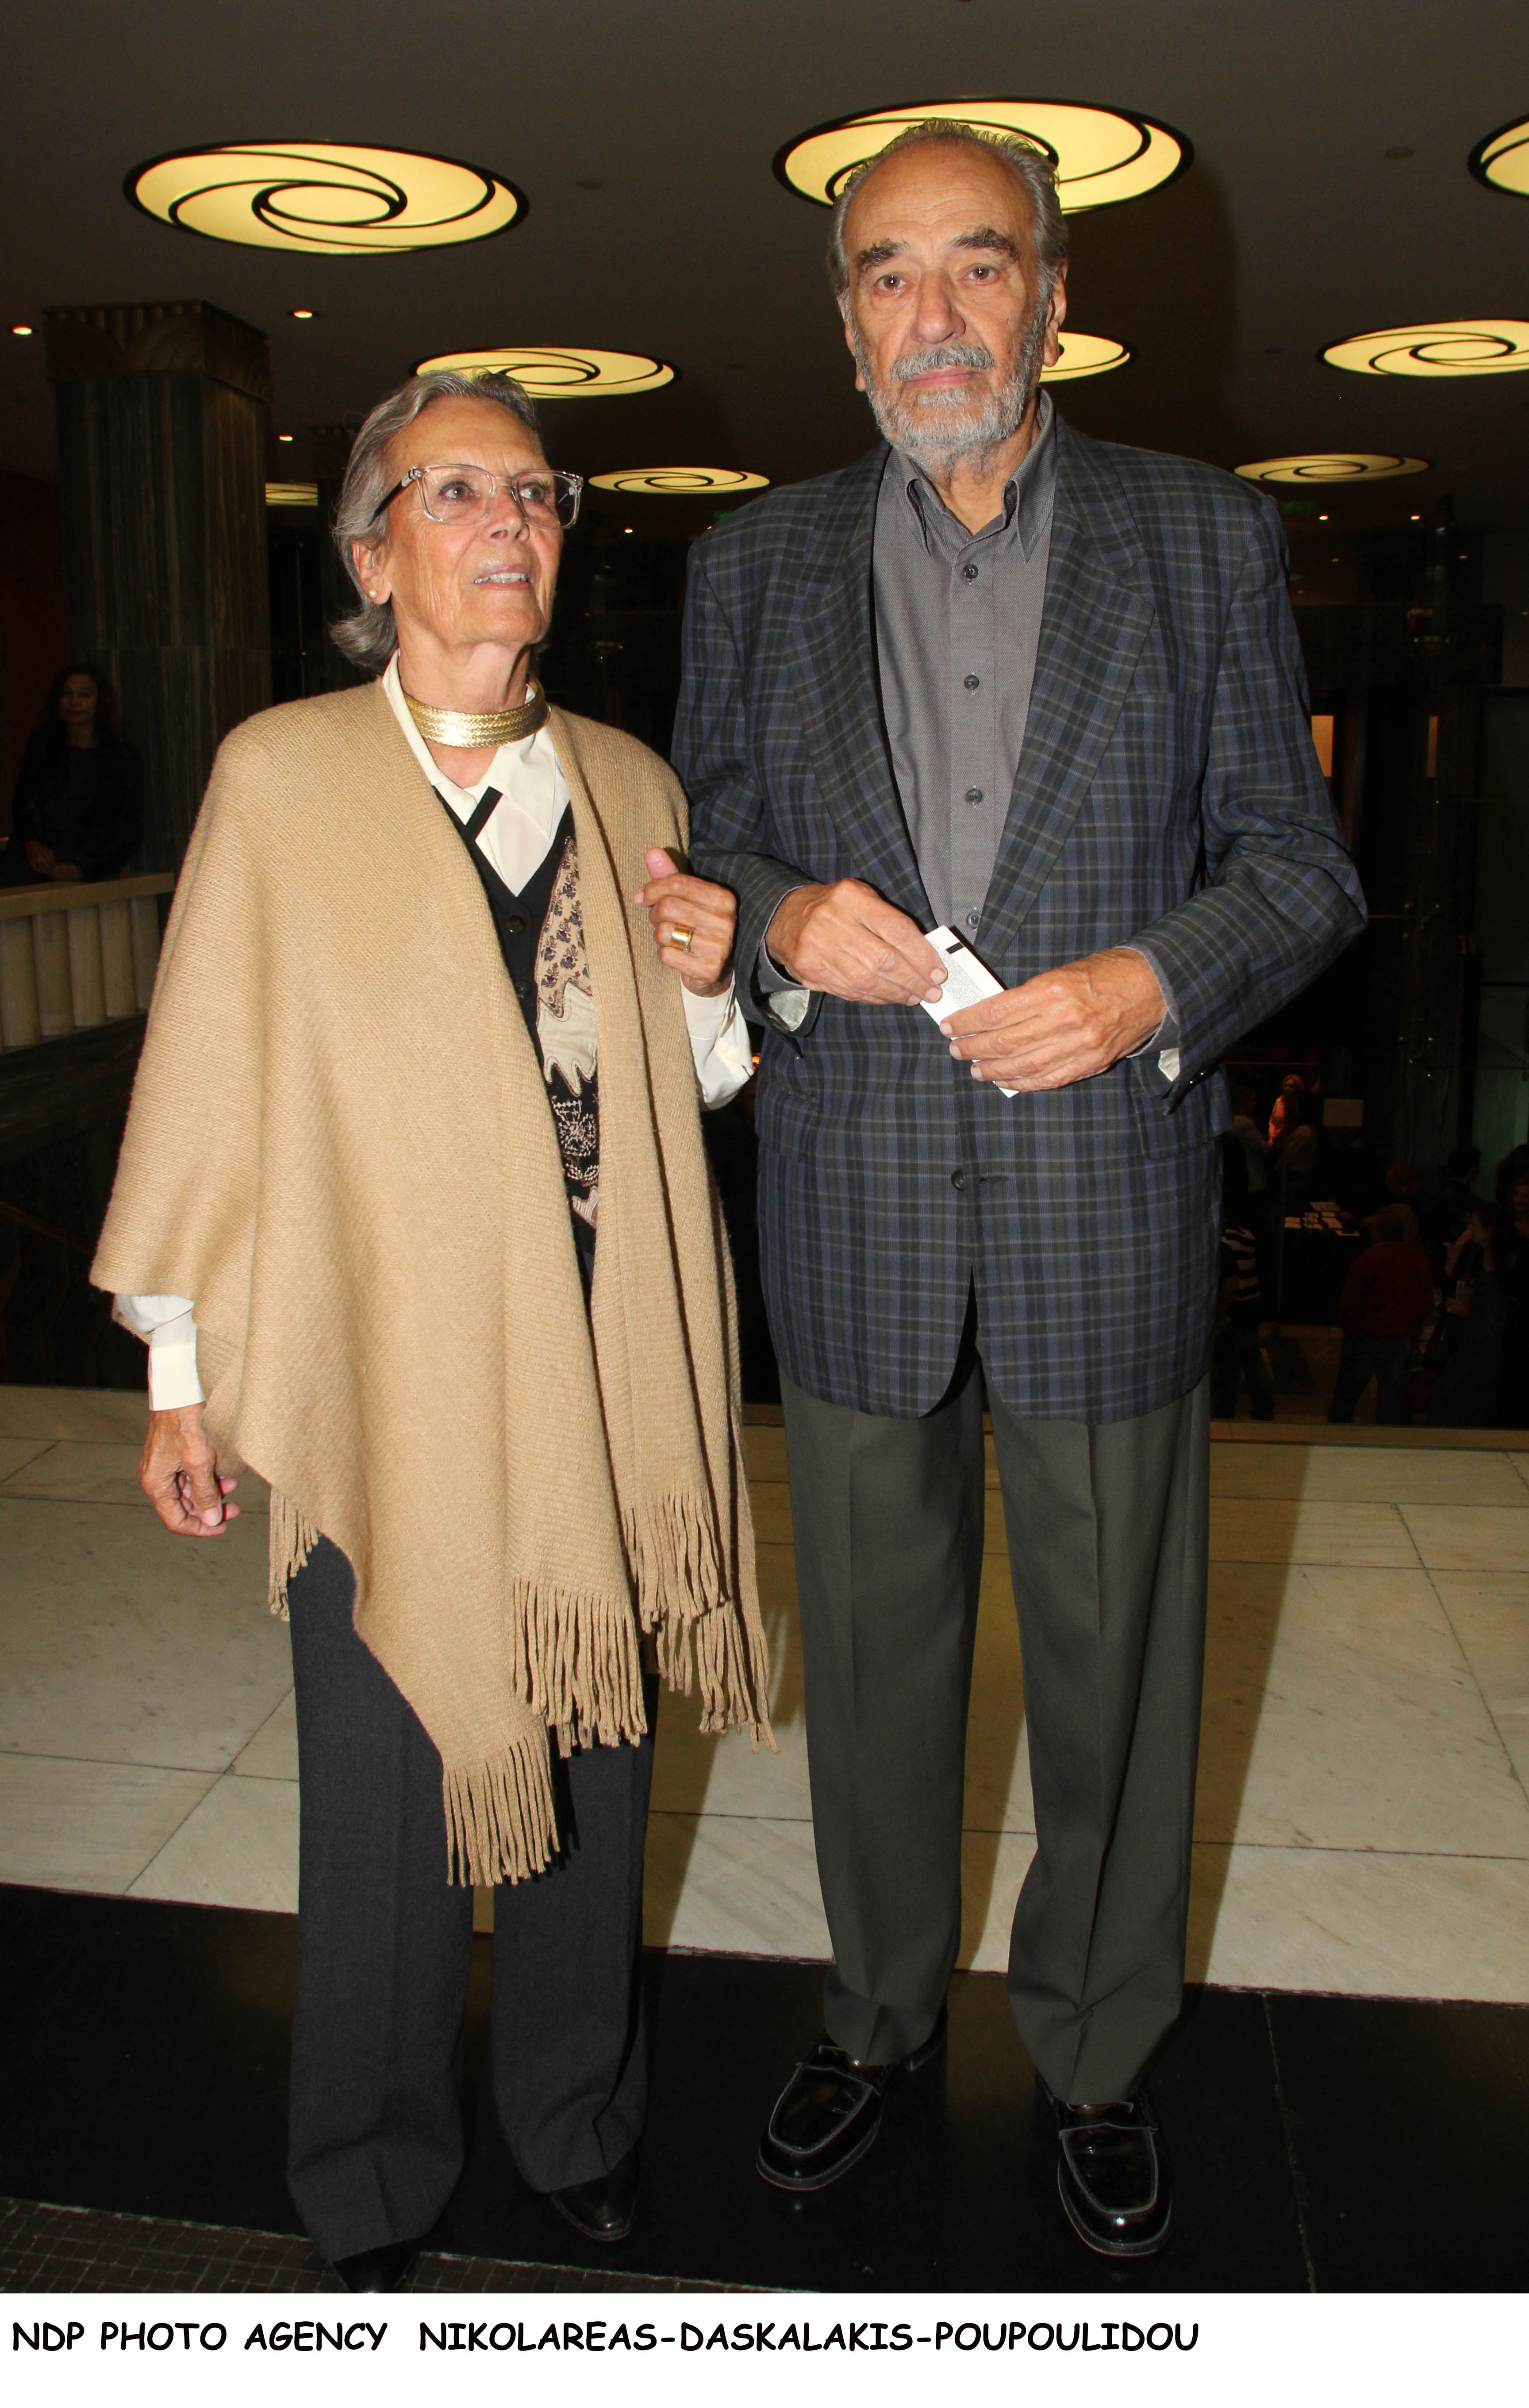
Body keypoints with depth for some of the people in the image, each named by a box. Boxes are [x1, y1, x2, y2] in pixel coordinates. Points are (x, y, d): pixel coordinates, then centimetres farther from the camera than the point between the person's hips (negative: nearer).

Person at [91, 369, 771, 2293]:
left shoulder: (630, 784, 9)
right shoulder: (281, 773, -2)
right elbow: (206, 1080, 0)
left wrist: (707, 989, -5)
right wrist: (179, 1371, 1)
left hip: (605, 1383, 4)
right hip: (384, 1379, -3)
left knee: (595, 1776, 15)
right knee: (389, 1805, 8)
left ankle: (579, 2128, 41)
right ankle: (373, 2191, 35)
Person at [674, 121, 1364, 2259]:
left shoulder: (1208, 540, 4)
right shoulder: (758, 564, 8)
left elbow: (1301, 862, 3)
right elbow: (703, 850, 11)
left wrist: (1150, 986, -16)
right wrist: (786, 923, -11)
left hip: (1109, 1204, -1)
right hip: (852, 1217, 2)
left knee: (1115, 1661, 11)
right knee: (873, 1653, 15)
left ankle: (1098, 2058, 35)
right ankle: (881, 2015, 39)